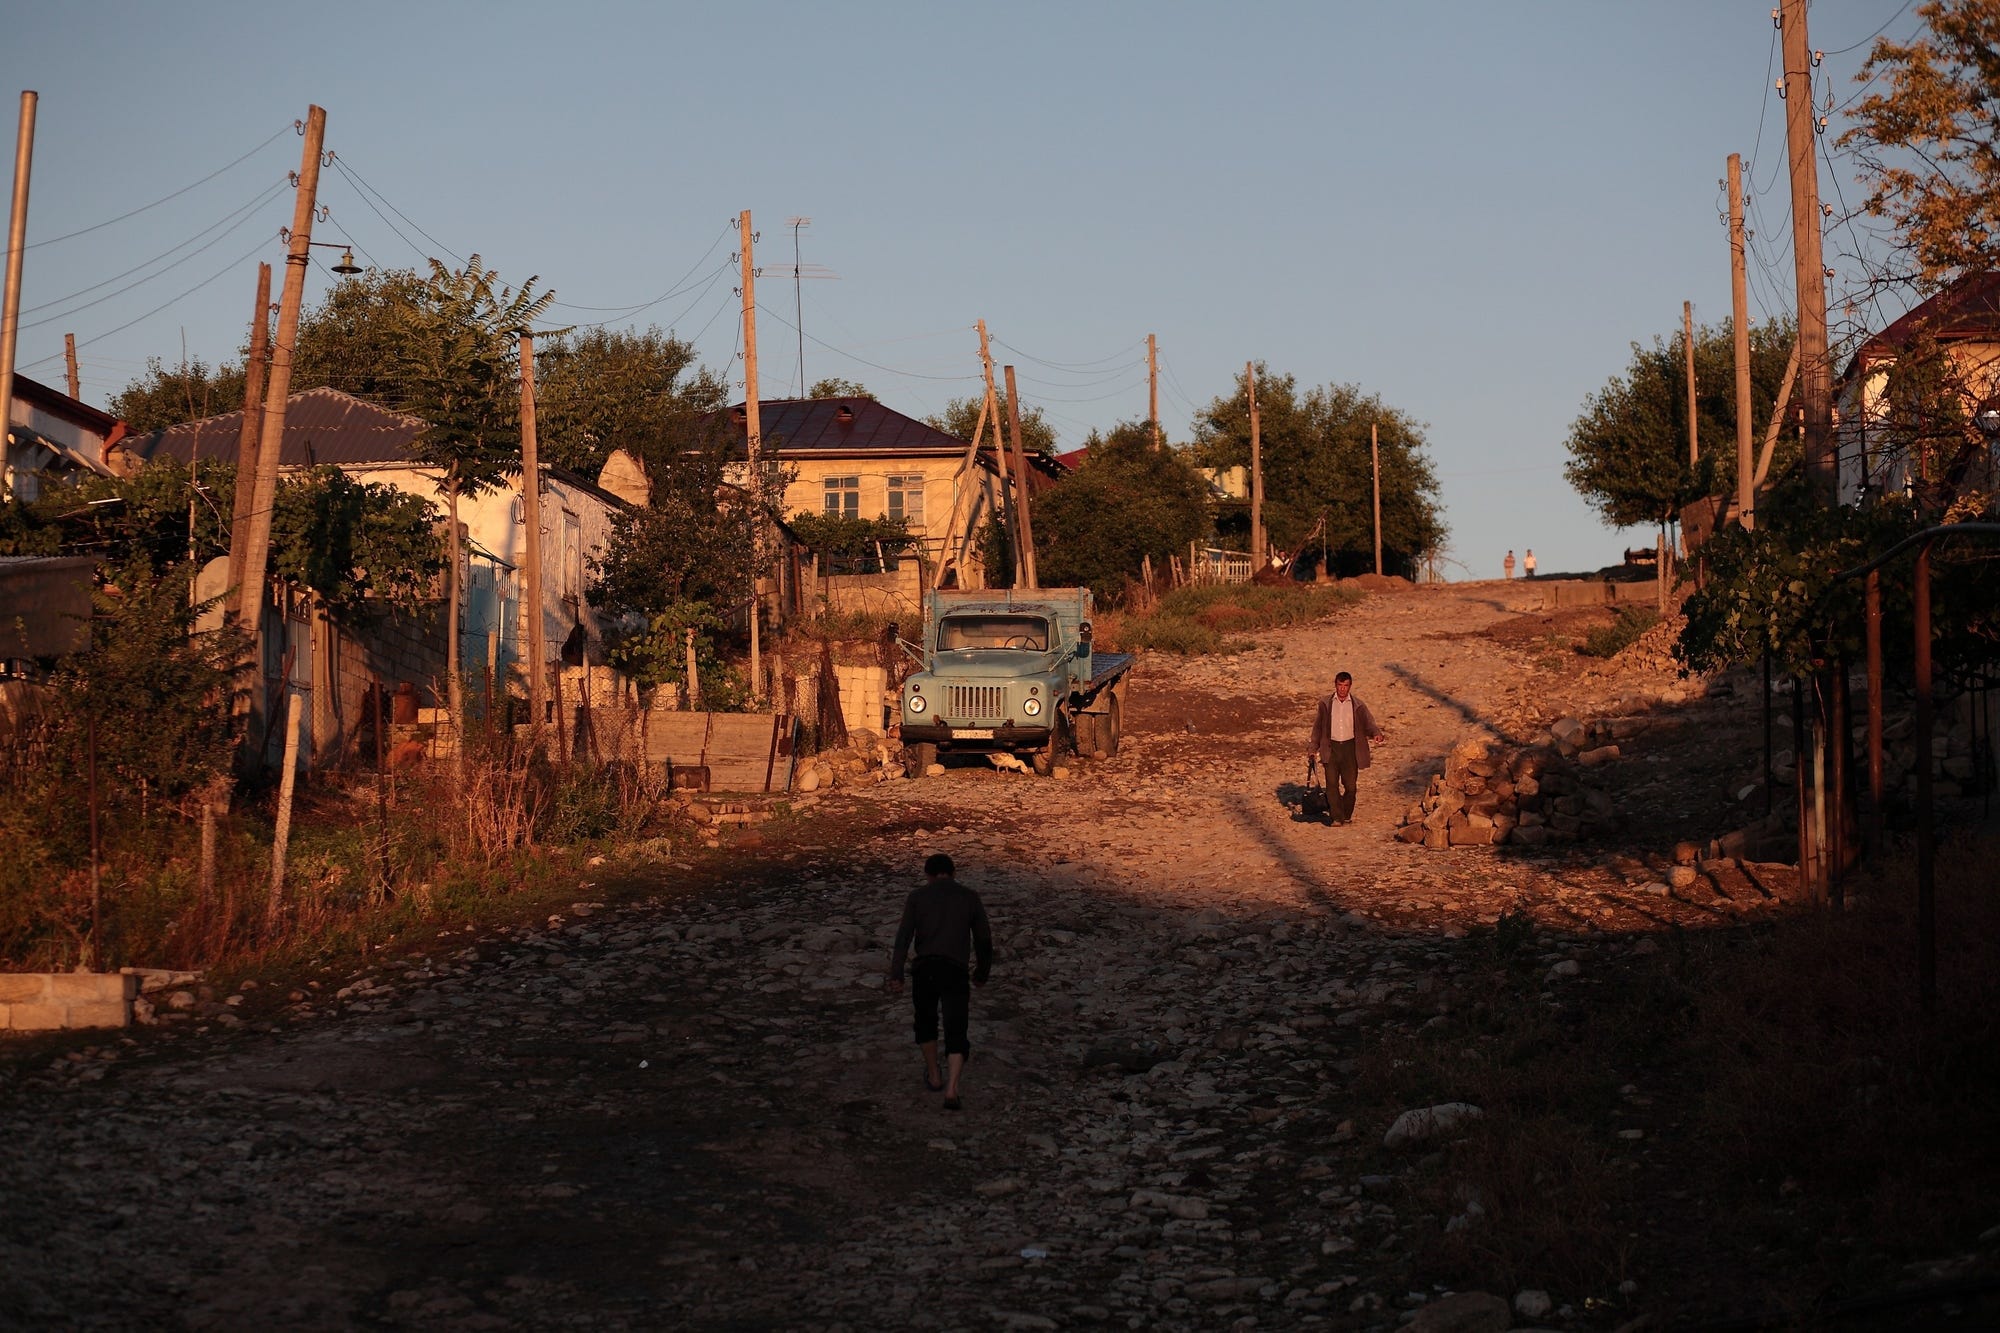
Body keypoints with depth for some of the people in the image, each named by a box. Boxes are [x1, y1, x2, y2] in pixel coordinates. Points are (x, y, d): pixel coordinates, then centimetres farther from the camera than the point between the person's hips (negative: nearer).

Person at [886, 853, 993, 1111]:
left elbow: (903, 937, -2)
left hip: (924, 970, 1)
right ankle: (951, 1090, -16)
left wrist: (895, 976, -6)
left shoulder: (918, 897, 8)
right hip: (955, 972, -1)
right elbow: (984, 940, 13)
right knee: (956, 1035, 2)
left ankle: (933, 1077, 39)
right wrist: (982, 973, 28)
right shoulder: (970, 898, 10)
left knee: (926, 1022, 26)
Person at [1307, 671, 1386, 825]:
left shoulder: (1358, 706, 3)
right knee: (1332, 784, -8)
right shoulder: (1325, 704, 6)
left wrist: (1376, 734, -23)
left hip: (1350, 748, 0)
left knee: (1350, 785, 2)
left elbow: (1369, 723, -1)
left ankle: (1347, 816, 20)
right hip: (1331, 748, 0)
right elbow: (1318, 727, 13)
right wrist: (1313, 748, 11)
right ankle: (1337, 818, -5)